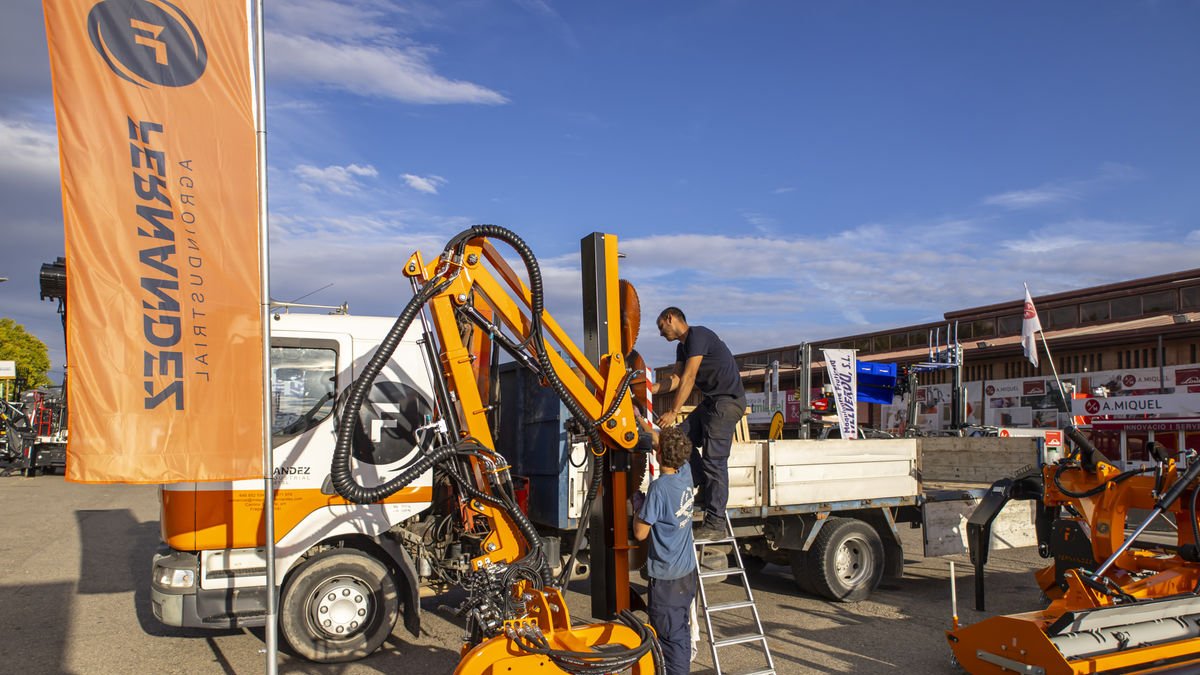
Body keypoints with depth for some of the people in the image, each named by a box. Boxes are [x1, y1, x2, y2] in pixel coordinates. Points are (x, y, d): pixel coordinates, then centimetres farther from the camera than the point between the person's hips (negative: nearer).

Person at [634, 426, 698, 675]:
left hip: (665, 575, -7)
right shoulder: (686, 473, -2)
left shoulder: (659, 488, -23)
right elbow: (667, 442, 17)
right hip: (687, 570, 8)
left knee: (670, 635, 1)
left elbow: (640, 533, -17)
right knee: (682, 630, 18)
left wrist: (638, 507, -1)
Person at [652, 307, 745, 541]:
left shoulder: (697, 335, -14)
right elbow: (676, 379, 11)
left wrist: (673, 412, -21)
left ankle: (715, 524, -8)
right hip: (711, 401, 10)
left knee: (714, 460, -11)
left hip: (728, 401, -10)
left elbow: (689, 377, -20)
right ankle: (706, 490, 11)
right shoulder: (682, 346, 17)